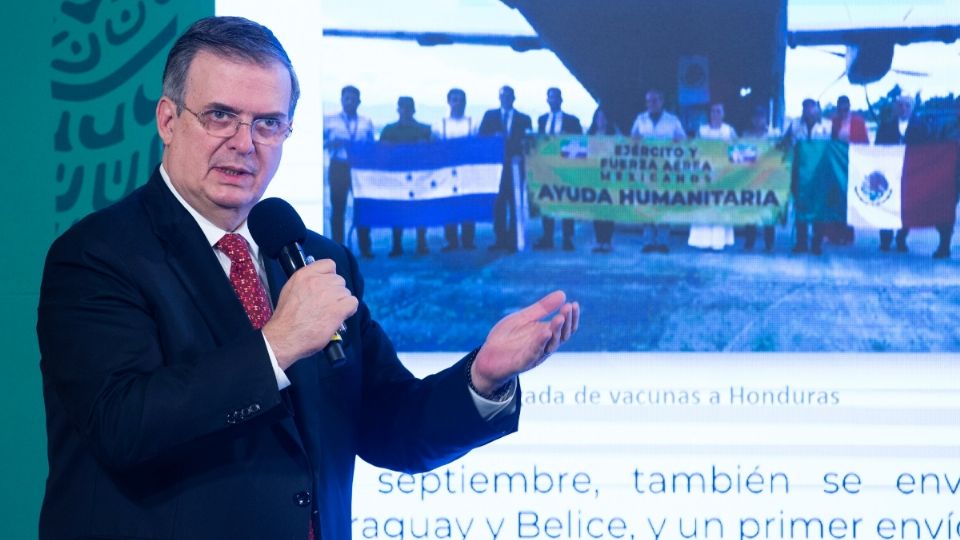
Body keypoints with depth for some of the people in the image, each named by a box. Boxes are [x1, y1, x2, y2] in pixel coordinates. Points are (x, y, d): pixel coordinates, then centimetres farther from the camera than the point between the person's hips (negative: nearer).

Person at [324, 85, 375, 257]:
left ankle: (365, 248, 3)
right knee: (338, 208, -1)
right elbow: (321, 143, 4)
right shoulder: (329, 120, 6)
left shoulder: (366, 123, 11)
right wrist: (330, 143, -16)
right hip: (338, 167, -1)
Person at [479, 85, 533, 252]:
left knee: (515, 203, -3)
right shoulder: (490, 116, 14)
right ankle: (500, 239, 2)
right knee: (498, 203, -1)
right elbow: (480, 137, 5)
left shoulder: (524, 119, 11)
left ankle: (513, 240, -2)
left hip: (516, 165, -1)